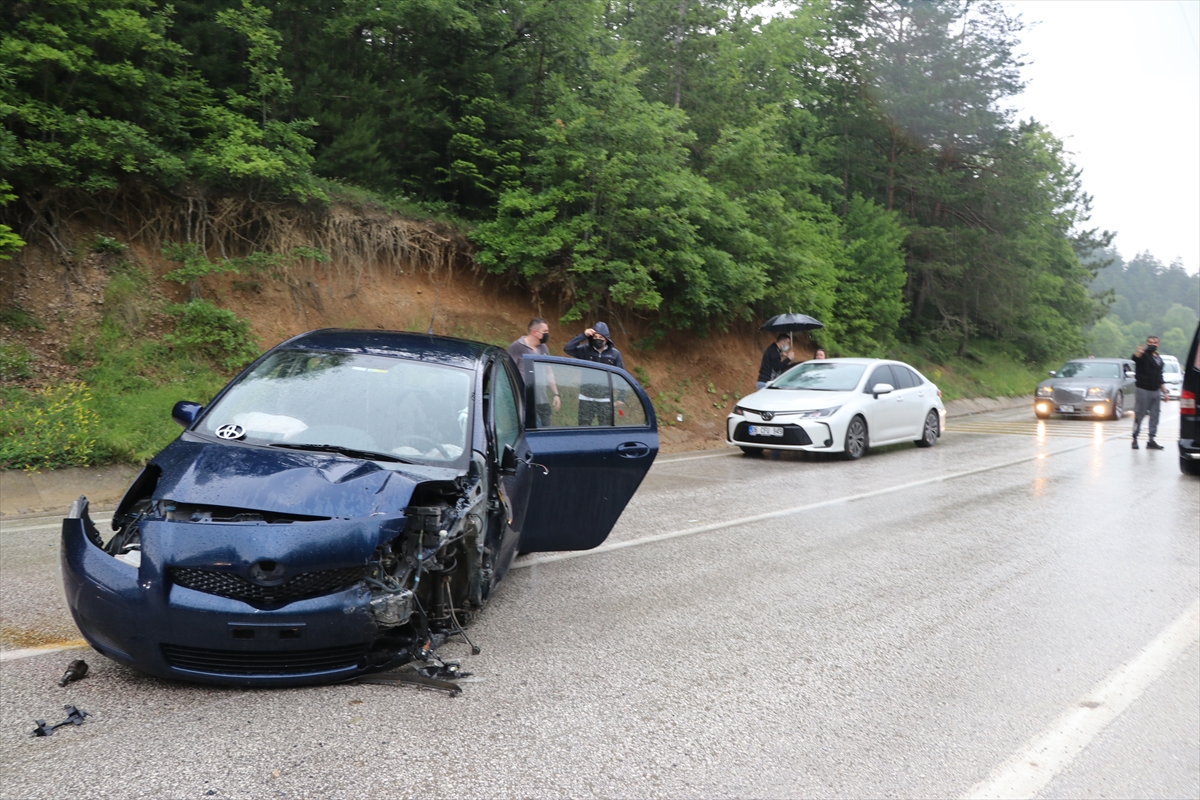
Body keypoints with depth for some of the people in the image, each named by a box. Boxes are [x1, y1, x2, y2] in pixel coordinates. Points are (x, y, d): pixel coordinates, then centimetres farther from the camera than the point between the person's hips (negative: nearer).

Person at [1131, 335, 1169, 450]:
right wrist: (1138, 352, -55)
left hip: (1156, 391, 7)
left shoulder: (1159, 359, 17)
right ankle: (1135, 438, 5)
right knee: (1139, 415, -3)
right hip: (1143, 390, -7)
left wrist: (1164, 392, 19)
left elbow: (1160, 378, 24)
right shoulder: (1144, 355, -6)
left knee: (1155, 416, 6)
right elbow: (1134, 358, -33)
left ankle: (1151, 441, 11)